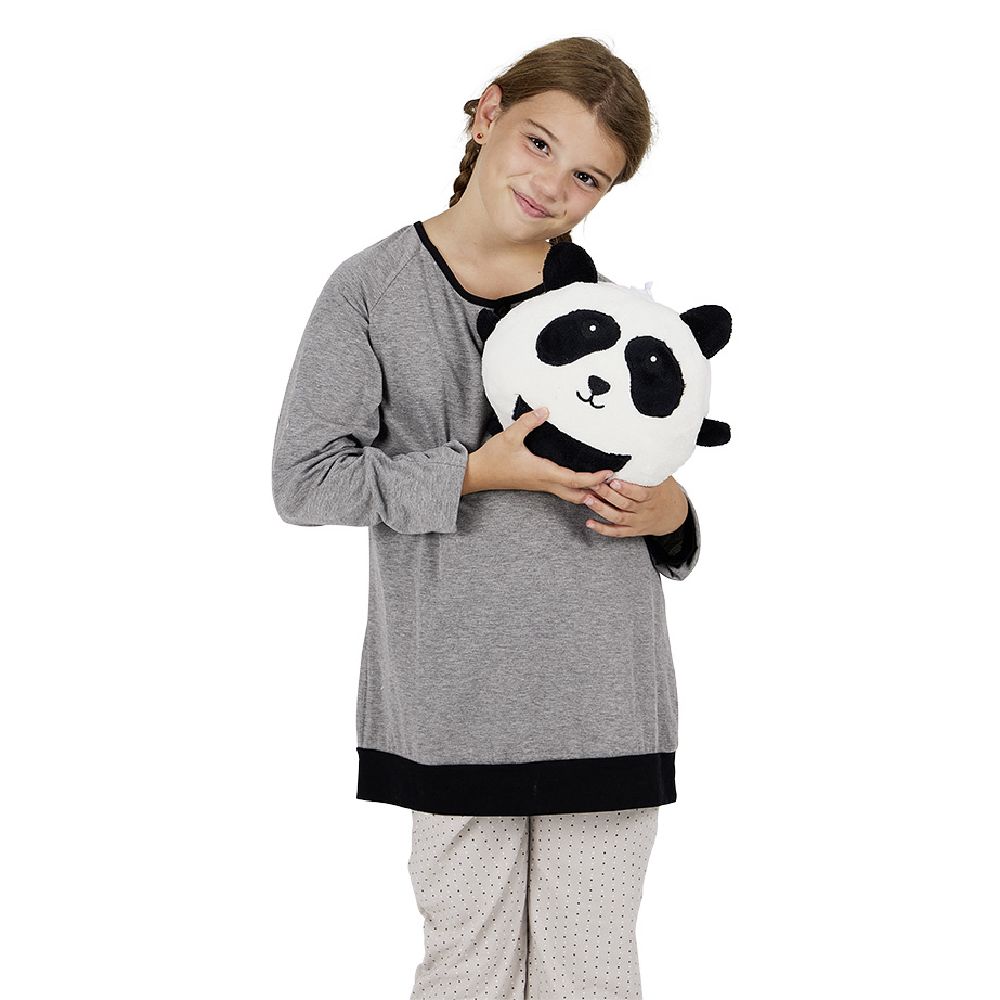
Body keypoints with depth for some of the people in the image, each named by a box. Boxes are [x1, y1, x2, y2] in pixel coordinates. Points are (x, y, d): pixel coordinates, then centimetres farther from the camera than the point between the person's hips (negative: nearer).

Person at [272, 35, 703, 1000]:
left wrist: (669, 514, -5)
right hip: (456, 696, -2)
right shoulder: (373, 289, -1)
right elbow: (304, 480, -6)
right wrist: (477, 471, -15)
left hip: (607, 696, 3)